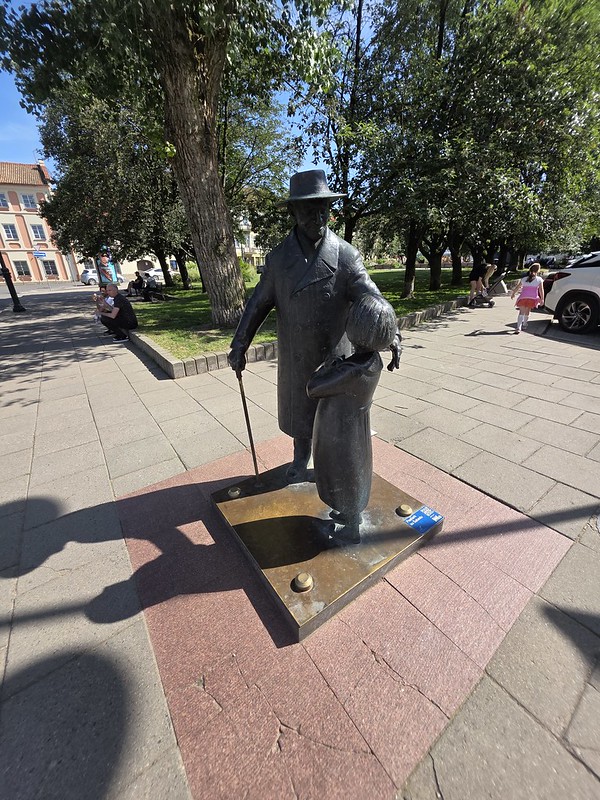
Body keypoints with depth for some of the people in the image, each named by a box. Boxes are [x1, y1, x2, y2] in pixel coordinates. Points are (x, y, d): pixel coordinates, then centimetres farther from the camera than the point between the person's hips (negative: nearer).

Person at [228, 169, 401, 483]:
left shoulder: (346, 255, -7)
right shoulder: (278, 257, 0)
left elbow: (370, 297, -18)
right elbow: (258, 303, 2)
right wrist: (239, 346, -2)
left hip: (334, 357, -1)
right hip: (295, 359, 2)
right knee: (299, 411, 17)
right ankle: (301, 460, 43)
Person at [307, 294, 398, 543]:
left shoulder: (351, 372, -36)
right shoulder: (373, 359, -10)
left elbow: (312, 389, -22)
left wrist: (328, 363, -11)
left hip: (341, 437, -7)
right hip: (354, 431, 8)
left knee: (345, 481, 16)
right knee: (353, 475, 27)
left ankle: (351, 530, 42)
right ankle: (352, 514, 53)